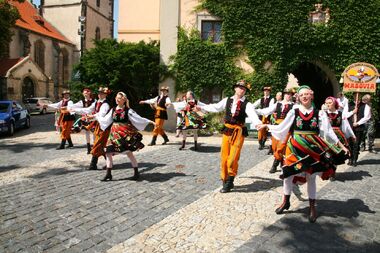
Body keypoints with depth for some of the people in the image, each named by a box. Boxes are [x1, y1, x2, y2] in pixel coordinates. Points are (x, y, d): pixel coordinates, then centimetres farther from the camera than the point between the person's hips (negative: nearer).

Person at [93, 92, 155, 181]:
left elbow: (138, 118, -8)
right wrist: (96, 116, 24)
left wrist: (149, 121, -16)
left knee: (129, 152, -3)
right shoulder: (113, 110, 9)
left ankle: (136, 173, 12)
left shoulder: (128, 110, -5)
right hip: (115, 134, 5)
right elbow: (105, 120, 18)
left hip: (125, 133, -5)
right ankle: (108, 174, 12)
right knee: (108, 152, 1)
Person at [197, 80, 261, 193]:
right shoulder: (227, 100, 5)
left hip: (238, 132, -3)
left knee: (233, 158, -7)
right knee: (224, 157, 7)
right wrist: (201, 107, 20)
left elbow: (252, 115, -20)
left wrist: (258, 123, -41)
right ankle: (226, 181, 23)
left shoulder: (247, 104, -5)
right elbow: (215, 107, 16)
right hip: (227, 130, 3)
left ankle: (229, 182, 11)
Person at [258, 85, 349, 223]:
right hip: (295, 148, 0)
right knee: (288, 174, 4)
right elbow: (282, 128, 5)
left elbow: (328, 132, 2)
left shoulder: (319, 113, 1)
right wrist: (267, 125, 6)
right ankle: (286, 201, 27)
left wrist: (341, 146, 0)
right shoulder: (294, 112, 0)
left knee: (311, 177, 8)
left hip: (312, 149, 0)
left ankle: (312, 207, 25)